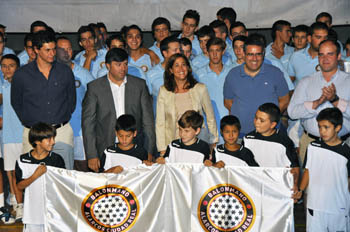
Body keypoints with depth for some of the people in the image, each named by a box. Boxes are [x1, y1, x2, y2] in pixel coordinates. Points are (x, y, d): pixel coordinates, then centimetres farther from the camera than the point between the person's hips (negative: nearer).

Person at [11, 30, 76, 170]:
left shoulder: (65, 71, 4)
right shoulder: (21, 74, -1)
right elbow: (16, 103, 12)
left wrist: (63, 120, 10)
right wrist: (28, 122, 7)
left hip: (62, 132, 1)